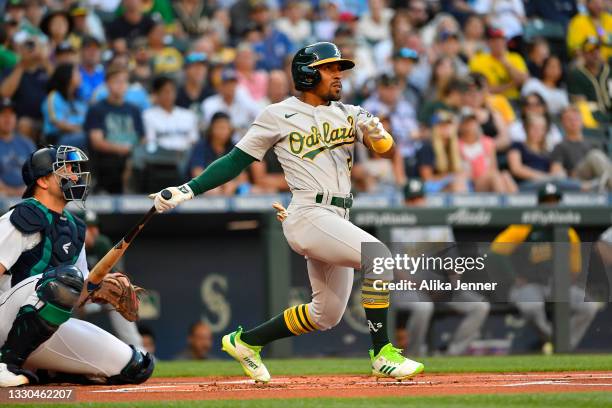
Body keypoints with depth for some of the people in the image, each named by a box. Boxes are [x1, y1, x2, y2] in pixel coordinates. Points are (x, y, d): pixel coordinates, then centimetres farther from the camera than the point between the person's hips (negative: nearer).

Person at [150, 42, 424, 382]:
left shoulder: (349, 114, 14)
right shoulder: (278, 116, 0)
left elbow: (389, 151, 4)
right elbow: (236, 161, 4)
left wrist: (376, 133, -20)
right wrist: (187, 191, -4)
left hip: (337, 221, 7)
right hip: (309, 216, -7)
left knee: (327, 315, 13)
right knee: (379, 255, -25)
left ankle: (245, 341, 30)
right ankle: (383, 355, -23)